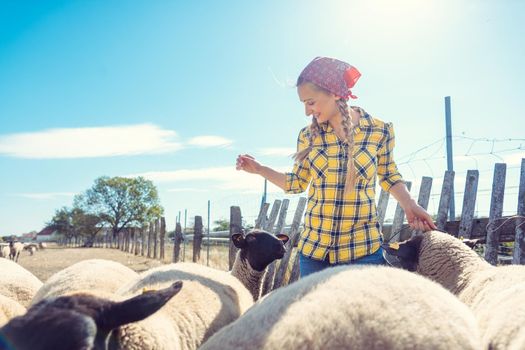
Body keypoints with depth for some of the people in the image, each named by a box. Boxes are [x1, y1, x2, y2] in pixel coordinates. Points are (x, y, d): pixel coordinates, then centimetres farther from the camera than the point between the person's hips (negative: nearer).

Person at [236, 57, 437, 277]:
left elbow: (389, 176, 10)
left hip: (364, 248, -2)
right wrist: (259, 169, 2)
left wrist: (409, 206, -4)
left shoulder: (379, 130, -5)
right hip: (313, 247, 2)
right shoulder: (308, 136, 0)